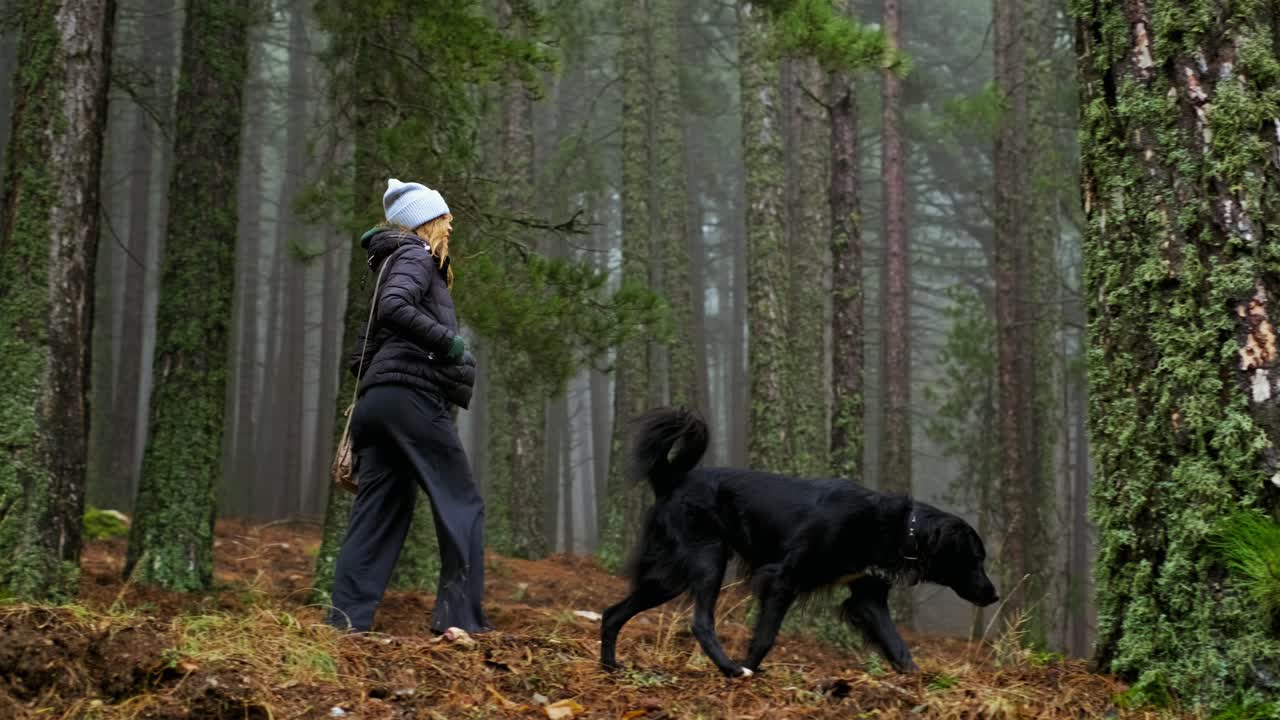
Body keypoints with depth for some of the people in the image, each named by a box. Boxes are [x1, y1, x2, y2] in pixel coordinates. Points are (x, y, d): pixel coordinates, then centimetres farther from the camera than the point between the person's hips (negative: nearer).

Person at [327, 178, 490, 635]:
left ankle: (348, 619, -2)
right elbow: (394, 308, -21)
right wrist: (448, 342, -14)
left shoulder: (397, 262, 27)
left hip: (376, 401, 9)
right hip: (413, 396, -9)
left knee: (380, 512, 5)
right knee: (462, 506, -4)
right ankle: (461, 617, -9)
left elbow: (365, 346, 26)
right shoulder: (416, 256, -1)